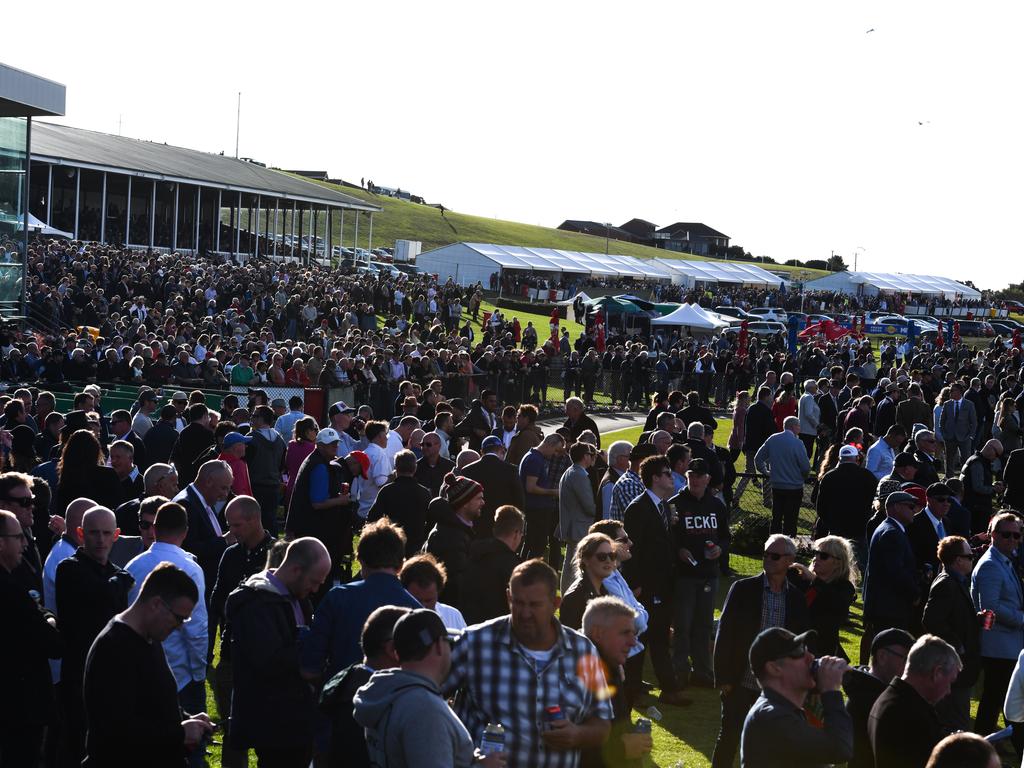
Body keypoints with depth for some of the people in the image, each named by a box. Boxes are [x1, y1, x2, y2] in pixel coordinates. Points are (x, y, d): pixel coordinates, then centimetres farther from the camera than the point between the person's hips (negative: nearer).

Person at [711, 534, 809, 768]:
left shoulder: (797, 599, 3)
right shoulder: (743, 589, -4)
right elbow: (724, 634, -4)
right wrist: (723, 678, -8)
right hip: (741, 684, -2)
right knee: (729, 737, 2)